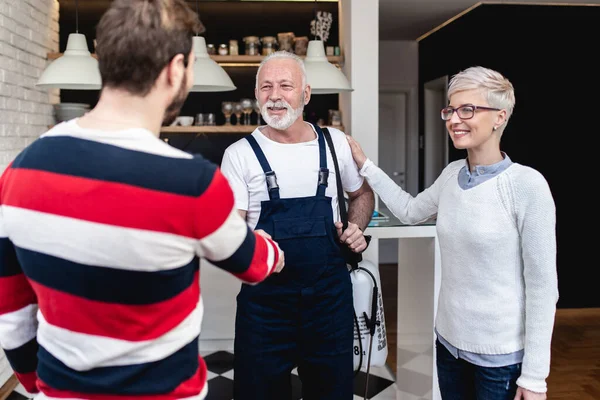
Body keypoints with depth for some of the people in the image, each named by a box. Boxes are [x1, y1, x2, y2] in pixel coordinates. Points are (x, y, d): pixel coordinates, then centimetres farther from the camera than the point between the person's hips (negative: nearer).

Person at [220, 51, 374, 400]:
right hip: (265, 297, -2)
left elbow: (363, 193, 19)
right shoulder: (240, 154, -5)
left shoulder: (335, 143, 3)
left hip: (331, 293, 3)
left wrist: (356, 228, 1)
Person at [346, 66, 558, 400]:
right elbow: (410, 211, 17)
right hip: (449, 340, 6)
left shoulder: (527, 184, -18)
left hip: (502, 354, -5)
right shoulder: (451, 174, 0)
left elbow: (542, 285, -15)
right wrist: (365, 165, 14)